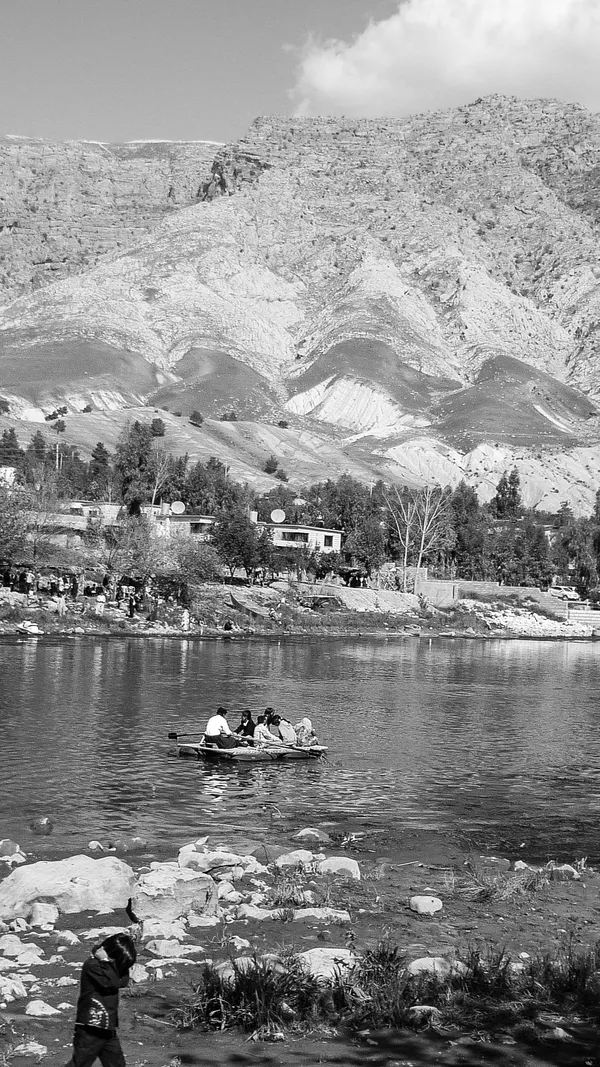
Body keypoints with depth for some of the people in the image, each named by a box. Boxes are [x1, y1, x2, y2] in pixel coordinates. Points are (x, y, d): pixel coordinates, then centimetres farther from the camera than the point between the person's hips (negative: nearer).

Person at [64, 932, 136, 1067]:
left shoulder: (110, 966, 12)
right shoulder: (92, 965, -16)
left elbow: (124, 981, 1)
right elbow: (112, 982, -26)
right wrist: (106, 961, -18)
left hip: (108, 1028, 9)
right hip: (90, 1030, -9)